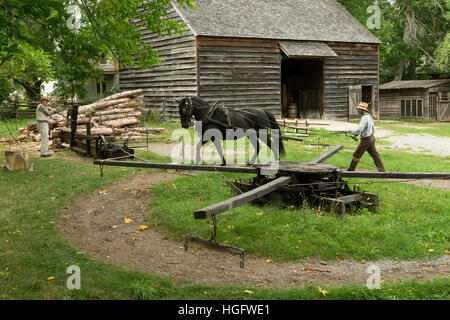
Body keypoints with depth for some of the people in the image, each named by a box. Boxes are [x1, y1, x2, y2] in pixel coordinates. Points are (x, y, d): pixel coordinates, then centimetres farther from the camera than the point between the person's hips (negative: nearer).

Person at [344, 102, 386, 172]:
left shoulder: (365, 118, -21)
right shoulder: (369, 116, 10)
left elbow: (359, 130, -28)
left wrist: (349, 130, -14)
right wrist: (358, 133, 17)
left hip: (366, 139, -9)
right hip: (371, 138, 9)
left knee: (356, 155, 2)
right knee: (375, 155, 10)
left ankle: (351, 170, 12)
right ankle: (382, 170, 9)